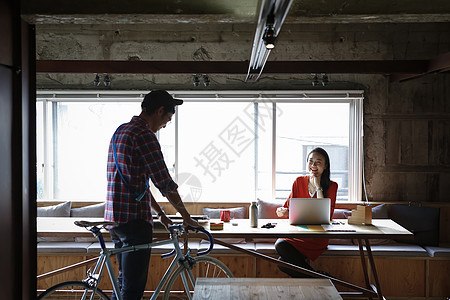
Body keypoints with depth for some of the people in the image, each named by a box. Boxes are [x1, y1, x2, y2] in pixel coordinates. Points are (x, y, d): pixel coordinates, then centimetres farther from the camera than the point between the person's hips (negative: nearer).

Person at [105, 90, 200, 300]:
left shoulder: (121, 131, 17)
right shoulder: (144, 135, -15)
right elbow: (165, 183, -15)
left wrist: (160, 213, 23)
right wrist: (187, 217, -4)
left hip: (115, 217, 10)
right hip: (134, 219, -10)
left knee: (125, 282, 21)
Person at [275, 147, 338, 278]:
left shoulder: (331, 186, 1)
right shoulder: (299, 181, 9)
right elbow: (289, 206, 11)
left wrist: (318, 187, -11)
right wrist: (282, 211, -13)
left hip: (317, 237, -4)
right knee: (280, 245, -30)